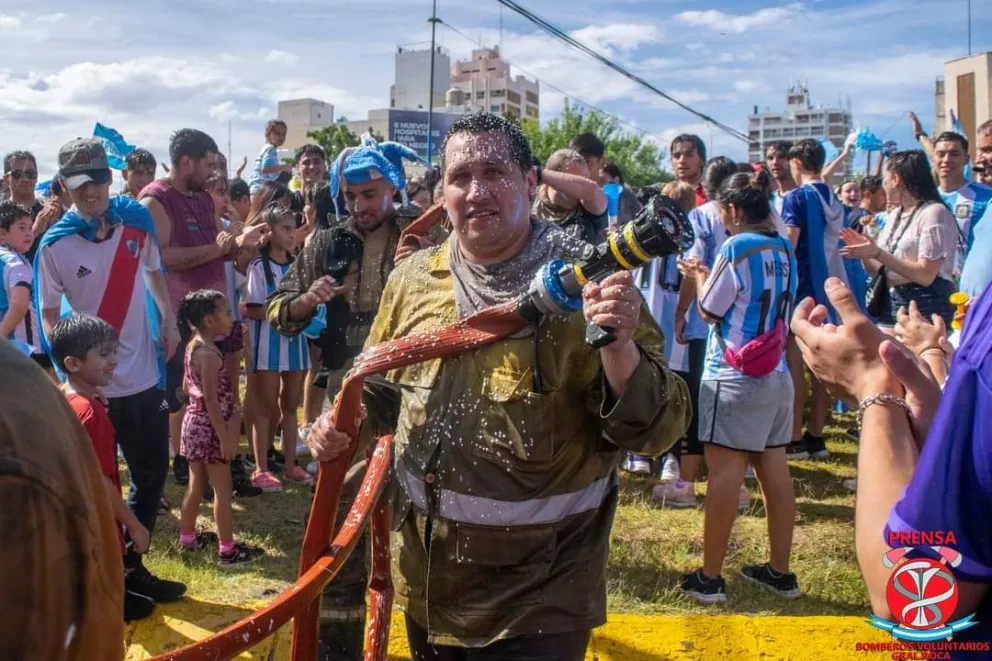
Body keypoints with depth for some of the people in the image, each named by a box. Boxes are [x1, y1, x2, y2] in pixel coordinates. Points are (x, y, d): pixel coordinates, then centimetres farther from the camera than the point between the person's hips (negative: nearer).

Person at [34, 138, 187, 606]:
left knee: (151, 474, 16)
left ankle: (129, 567, 34)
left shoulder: (136, 218, -3)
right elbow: (48, 315, -5)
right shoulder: (55, 245, -12)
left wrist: (169, 322, 3)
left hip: (145, 376, 4)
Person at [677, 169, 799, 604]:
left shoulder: (737, 246, -11)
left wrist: (698, 277, 12)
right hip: (776, 376, 7)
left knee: (724, 474, -3)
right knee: (775, 472, 10)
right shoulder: (785, 250, 10)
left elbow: (709, 310, -5)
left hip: (733, 377, -7)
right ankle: (780, 572, 19)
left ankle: (709, 578, 5)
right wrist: (711, 276, 20)